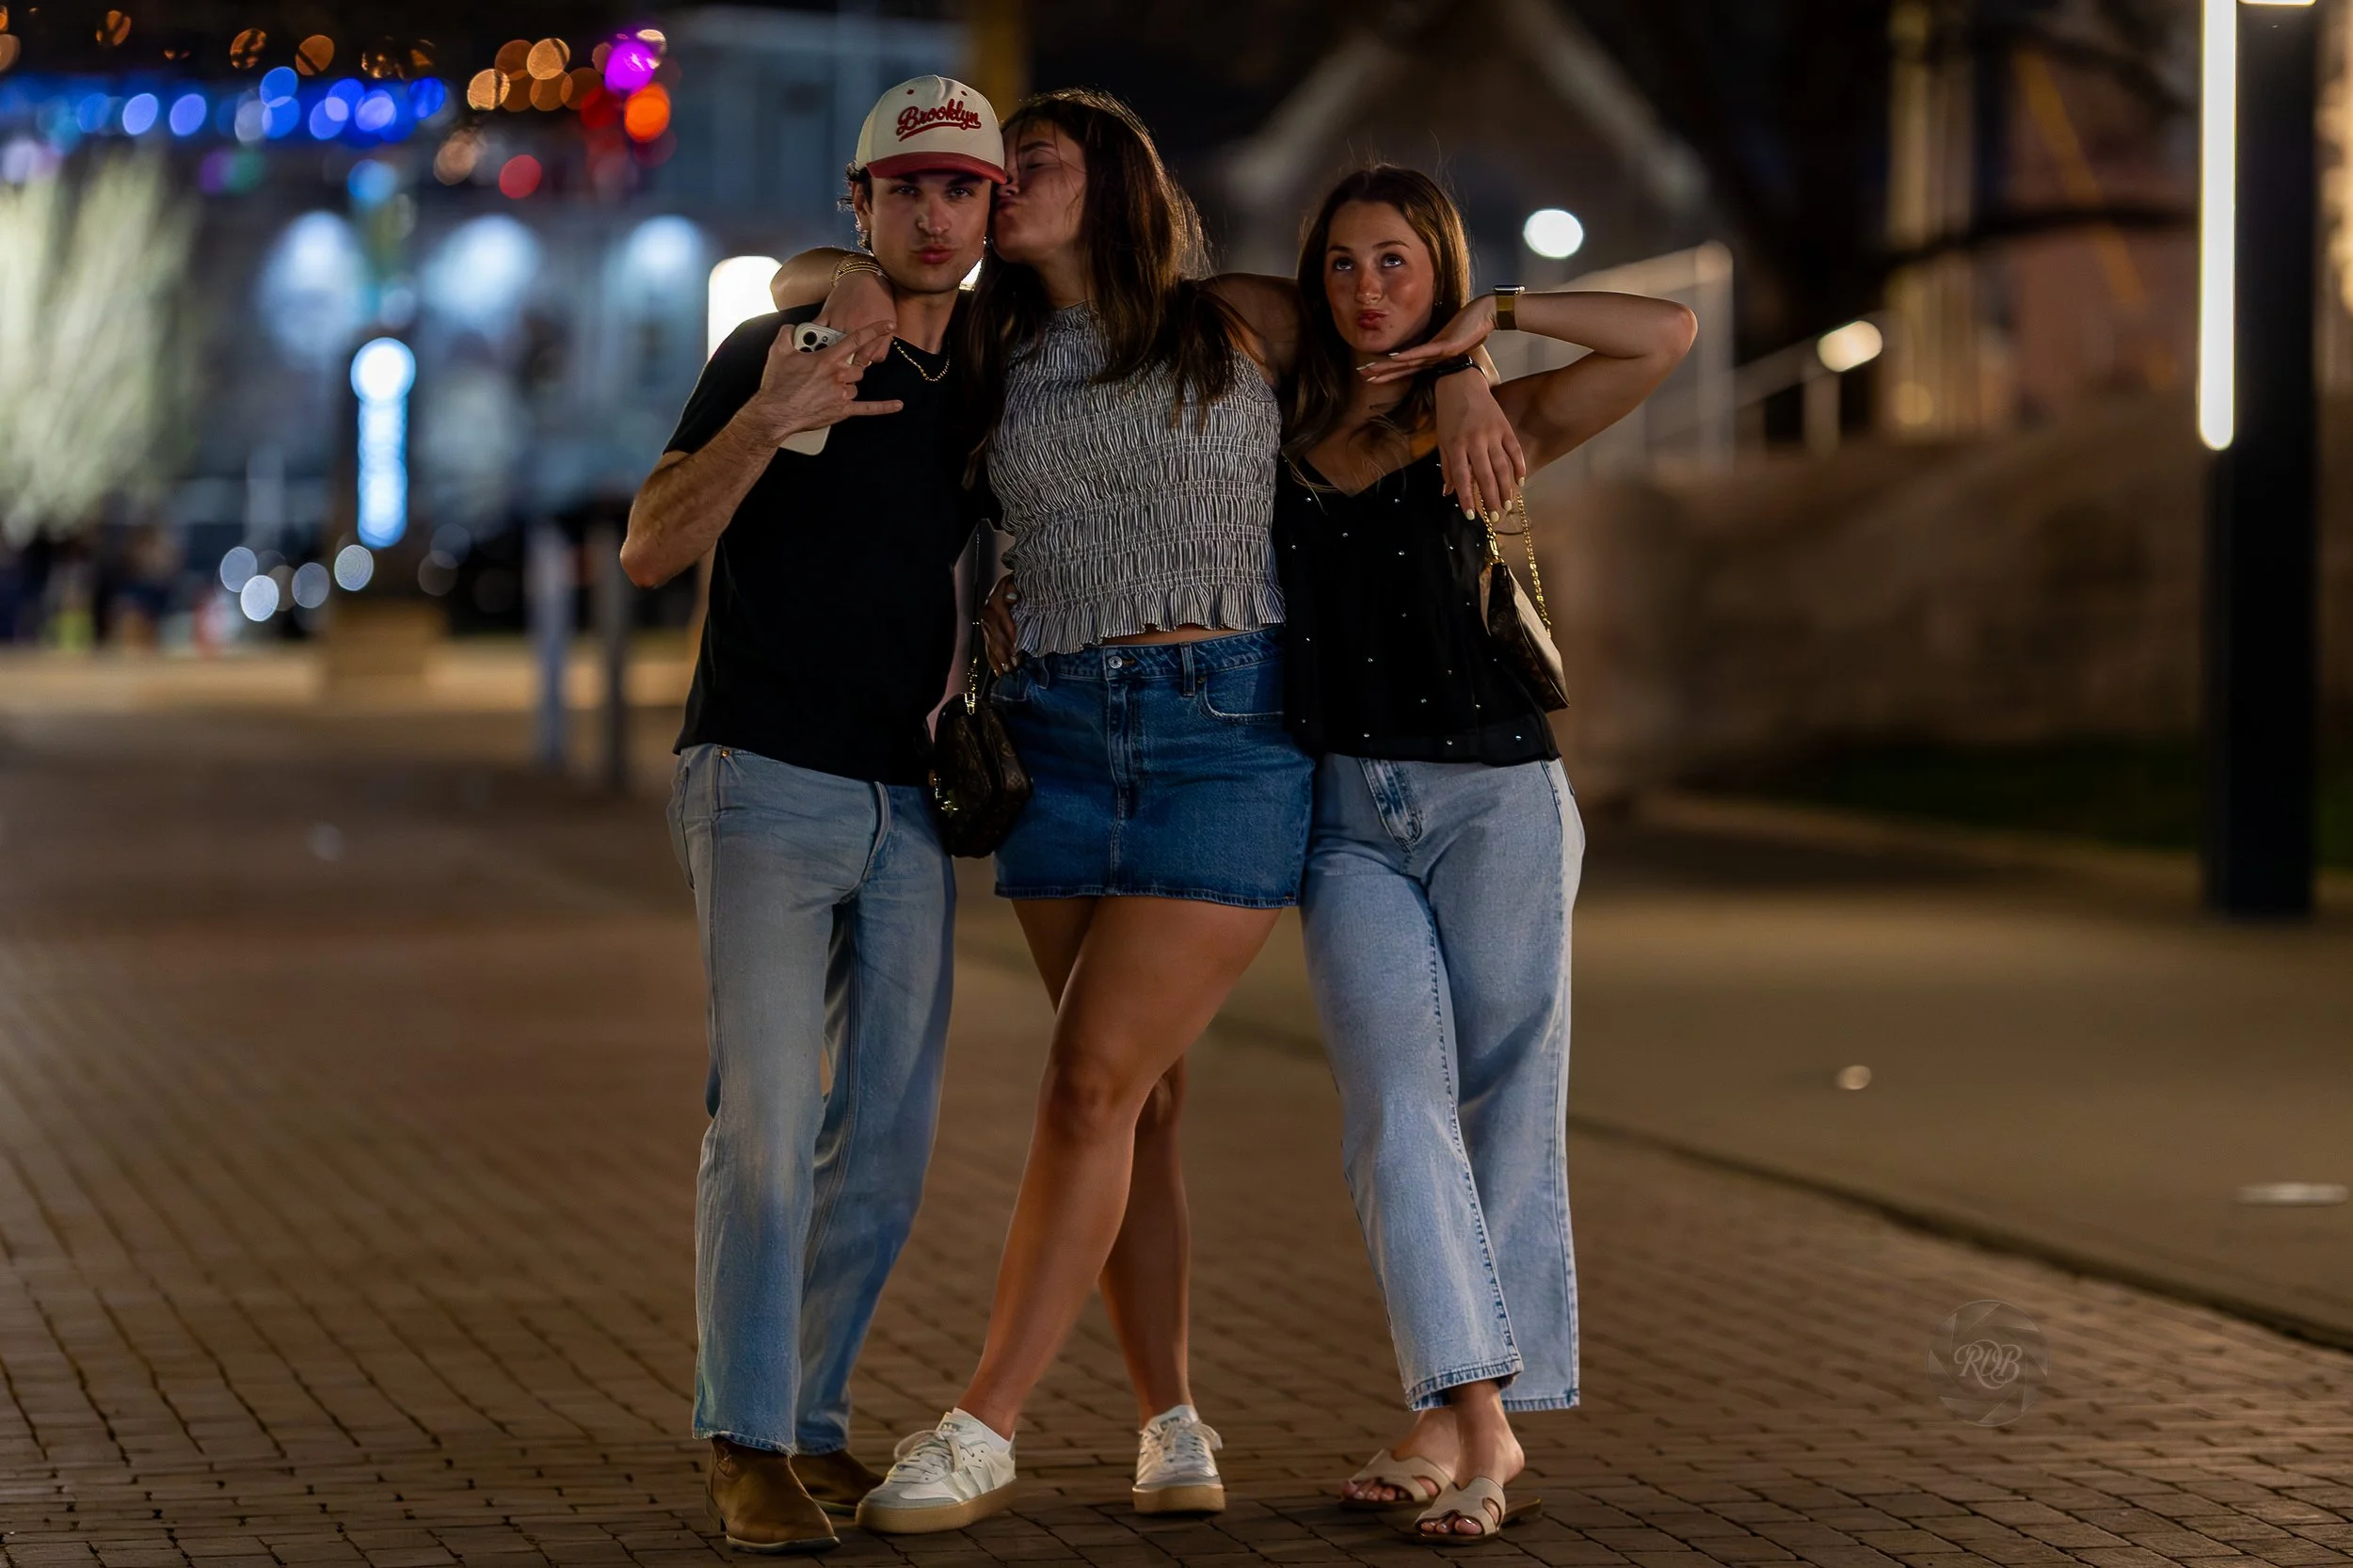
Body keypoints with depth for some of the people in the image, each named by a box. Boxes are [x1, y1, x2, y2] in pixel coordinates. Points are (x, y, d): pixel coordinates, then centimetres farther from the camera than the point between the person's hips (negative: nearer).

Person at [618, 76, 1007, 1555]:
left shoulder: (987, 385, 11)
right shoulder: (774, 351, -3)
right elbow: (651, 549, -13)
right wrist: (768, 423, -27)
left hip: (910, 807, 5)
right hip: (766, 782, -5)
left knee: (889, 1133, 5)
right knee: (767, 1117, -12)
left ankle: (815, 1418, 17)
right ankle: (747, 1446, -6)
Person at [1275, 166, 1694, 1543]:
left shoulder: (1492, 426, 5)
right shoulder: (1285, 430, 12)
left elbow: (1668, 332, -5)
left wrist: (1494, 316, -5)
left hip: (1495, 798, -2)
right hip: (1347, 814, 2)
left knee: (1503, 1111, 1)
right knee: (1398, 1106, -11)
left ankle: (1459, 1416, 9)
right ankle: (1474, 1418, -15)